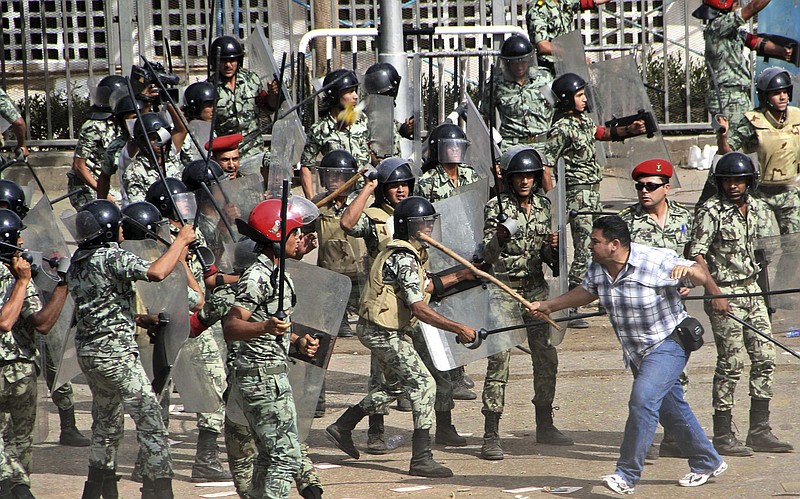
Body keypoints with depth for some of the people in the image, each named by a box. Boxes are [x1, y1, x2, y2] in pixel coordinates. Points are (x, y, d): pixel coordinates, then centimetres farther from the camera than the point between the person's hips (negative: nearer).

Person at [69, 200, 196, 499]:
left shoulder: (77, 261, 11)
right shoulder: (111, 257, -16)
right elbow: (156, 272, -29)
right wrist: (182, 241, -17)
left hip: (87, 351, 9)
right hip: (115, 351, -9)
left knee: (106, 423, 20)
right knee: (149, 418, -6)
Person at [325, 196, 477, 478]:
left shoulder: (406, 253, 12)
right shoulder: (404, 259, -21)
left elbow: (422, 287, 26)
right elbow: (419, 309, -26)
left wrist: (460, 276, 21)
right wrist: (459, 329, -27)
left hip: (379, 331, 11)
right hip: (383, 333, -11)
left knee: (396, 384, 24)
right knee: (422, 383, -11)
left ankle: (342, 428, 31)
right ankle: (421, 458, -14)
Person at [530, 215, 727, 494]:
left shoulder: (657, 262, -24)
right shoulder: (597, 268, -5)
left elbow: (702, 278, -17)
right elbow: (586, 292, 17)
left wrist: (688, 271, -40)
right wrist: (548, 306, 19)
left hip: (667, 343, -8)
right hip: (637, 352, 8)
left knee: (642, 400, -22)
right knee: (671, 408, 16)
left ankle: (627, 476, -19)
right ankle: (707, 464, 33)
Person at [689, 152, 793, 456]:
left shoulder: (759, 210, 9)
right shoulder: (711, 212, -10)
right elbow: (697, 255, -13)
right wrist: (715, 293, -20)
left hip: (752, 291, 7)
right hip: (724, 294, -7)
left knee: (765, 359, 4)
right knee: (731, 363, -8)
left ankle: (759, 432, 11)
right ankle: (723, 437, -2)